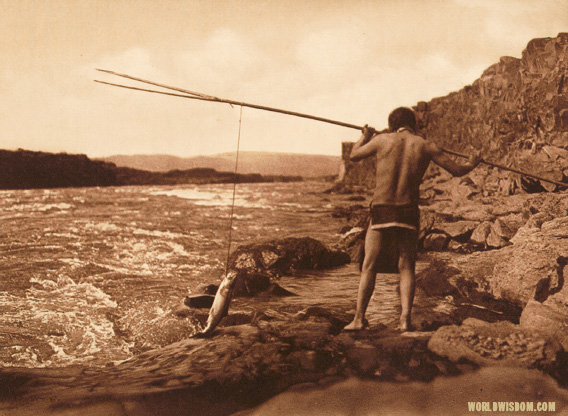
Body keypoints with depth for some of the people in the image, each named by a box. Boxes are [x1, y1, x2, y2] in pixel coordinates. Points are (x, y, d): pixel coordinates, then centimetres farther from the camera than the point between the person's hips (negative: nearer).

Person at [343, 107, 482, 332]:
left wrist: (365, 136, 35)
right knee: (406, 268, 12)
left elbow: (354, 155, 16)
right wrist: (472, 163, 33)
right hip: (408, 213, 1)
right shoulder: (426, 146, 4)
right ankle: (405, 319, 2)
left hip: (381, 212, -1)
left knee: (369, 266, 6)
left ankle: (359, 318, 4)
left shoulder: (382, 140, 0)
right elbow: (457, 170, 11)